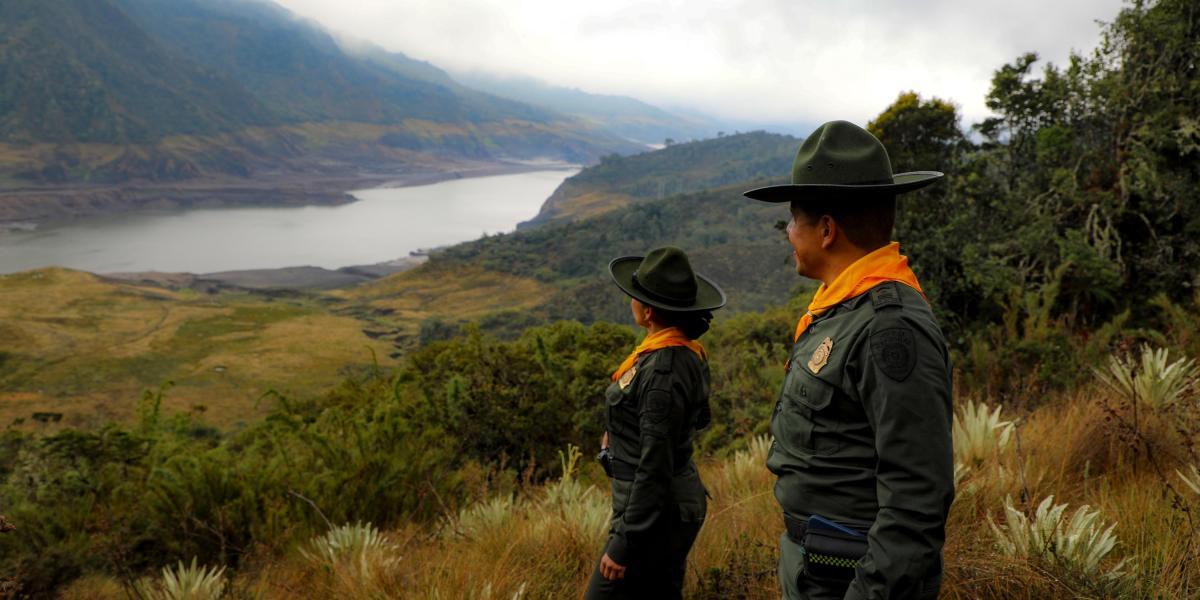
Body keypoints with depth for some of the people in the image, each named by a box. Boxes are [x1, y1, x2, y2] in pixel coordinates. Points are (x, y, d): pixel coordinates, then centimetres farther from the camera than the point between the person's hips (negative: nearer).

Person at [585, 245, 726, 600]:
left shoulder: (662, 370, -25)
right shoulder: (687, 352, 3)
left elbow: (655, 466, -24)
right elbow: (699, 420, 19)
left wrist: (624, 543, -19)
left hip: (656, 513, -9)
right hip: (682, 499, 10)